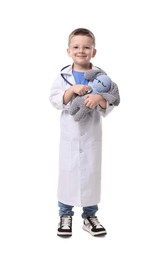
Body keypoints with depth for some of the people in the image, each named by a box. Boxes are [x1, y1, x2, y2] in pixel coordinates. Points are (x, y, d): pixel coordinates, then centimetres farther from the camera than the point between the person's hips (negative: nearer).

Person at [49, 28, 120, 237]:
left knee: (91, 172, 8)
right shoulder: (63, 76, -1)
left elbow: (111, 104, -5)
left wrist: (99, 99, -25)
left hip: (92, 133, 0)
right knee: (67, 171, 7)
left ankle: (90, 215, 23)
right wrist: (72, 90, -22)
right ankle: (65, 214, 22)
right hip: (69, 133, 0)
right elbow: (55, 100, -8)